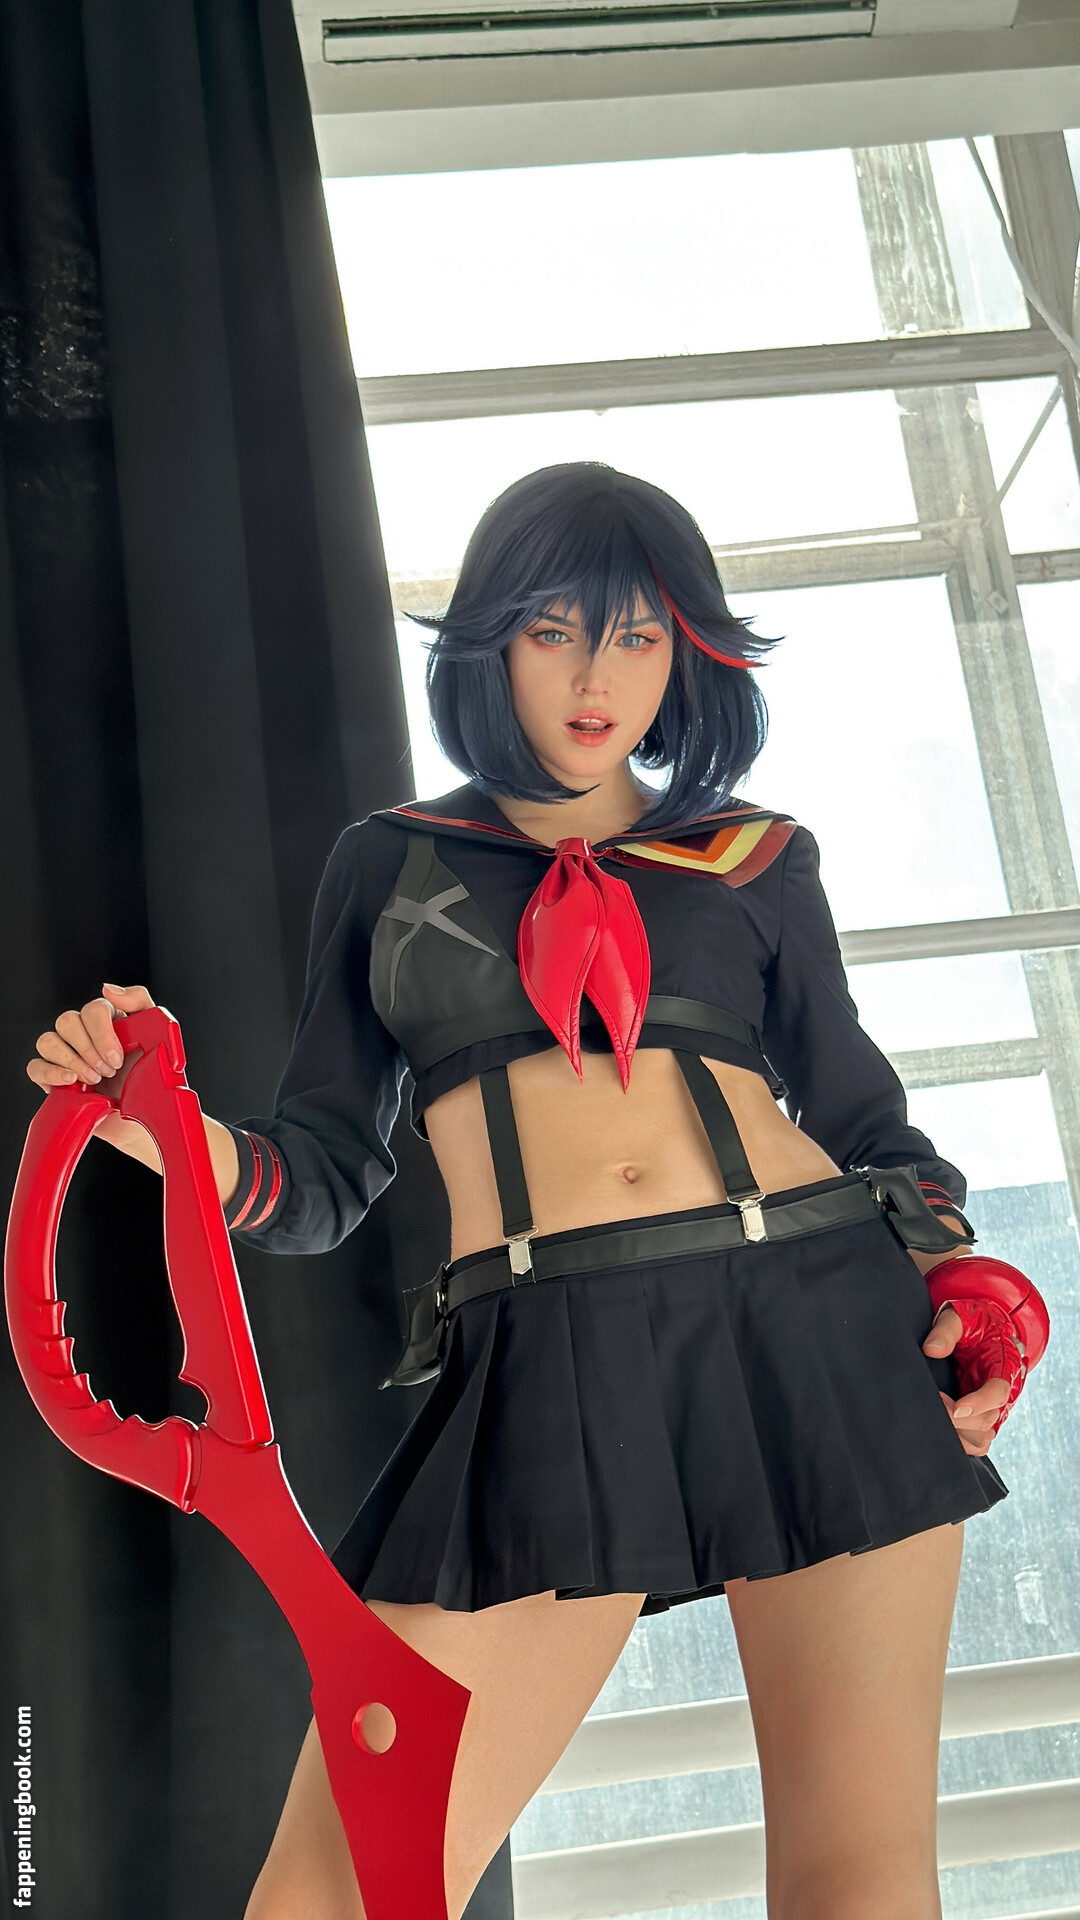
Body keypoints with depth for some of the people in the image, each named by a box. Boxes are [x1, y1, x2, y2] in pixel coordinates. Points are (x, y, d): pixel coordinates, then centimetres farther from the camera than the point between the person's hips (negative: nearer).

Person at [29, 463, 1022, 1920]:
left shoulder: (756, 858, 15)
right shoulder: (390, 863, 15)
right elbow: (326, 1174, 13)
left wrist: (955, 1281, -1)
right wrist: (183, 1137, -8)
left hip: (817, 1322, 2)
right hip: (544, 1367, -1)